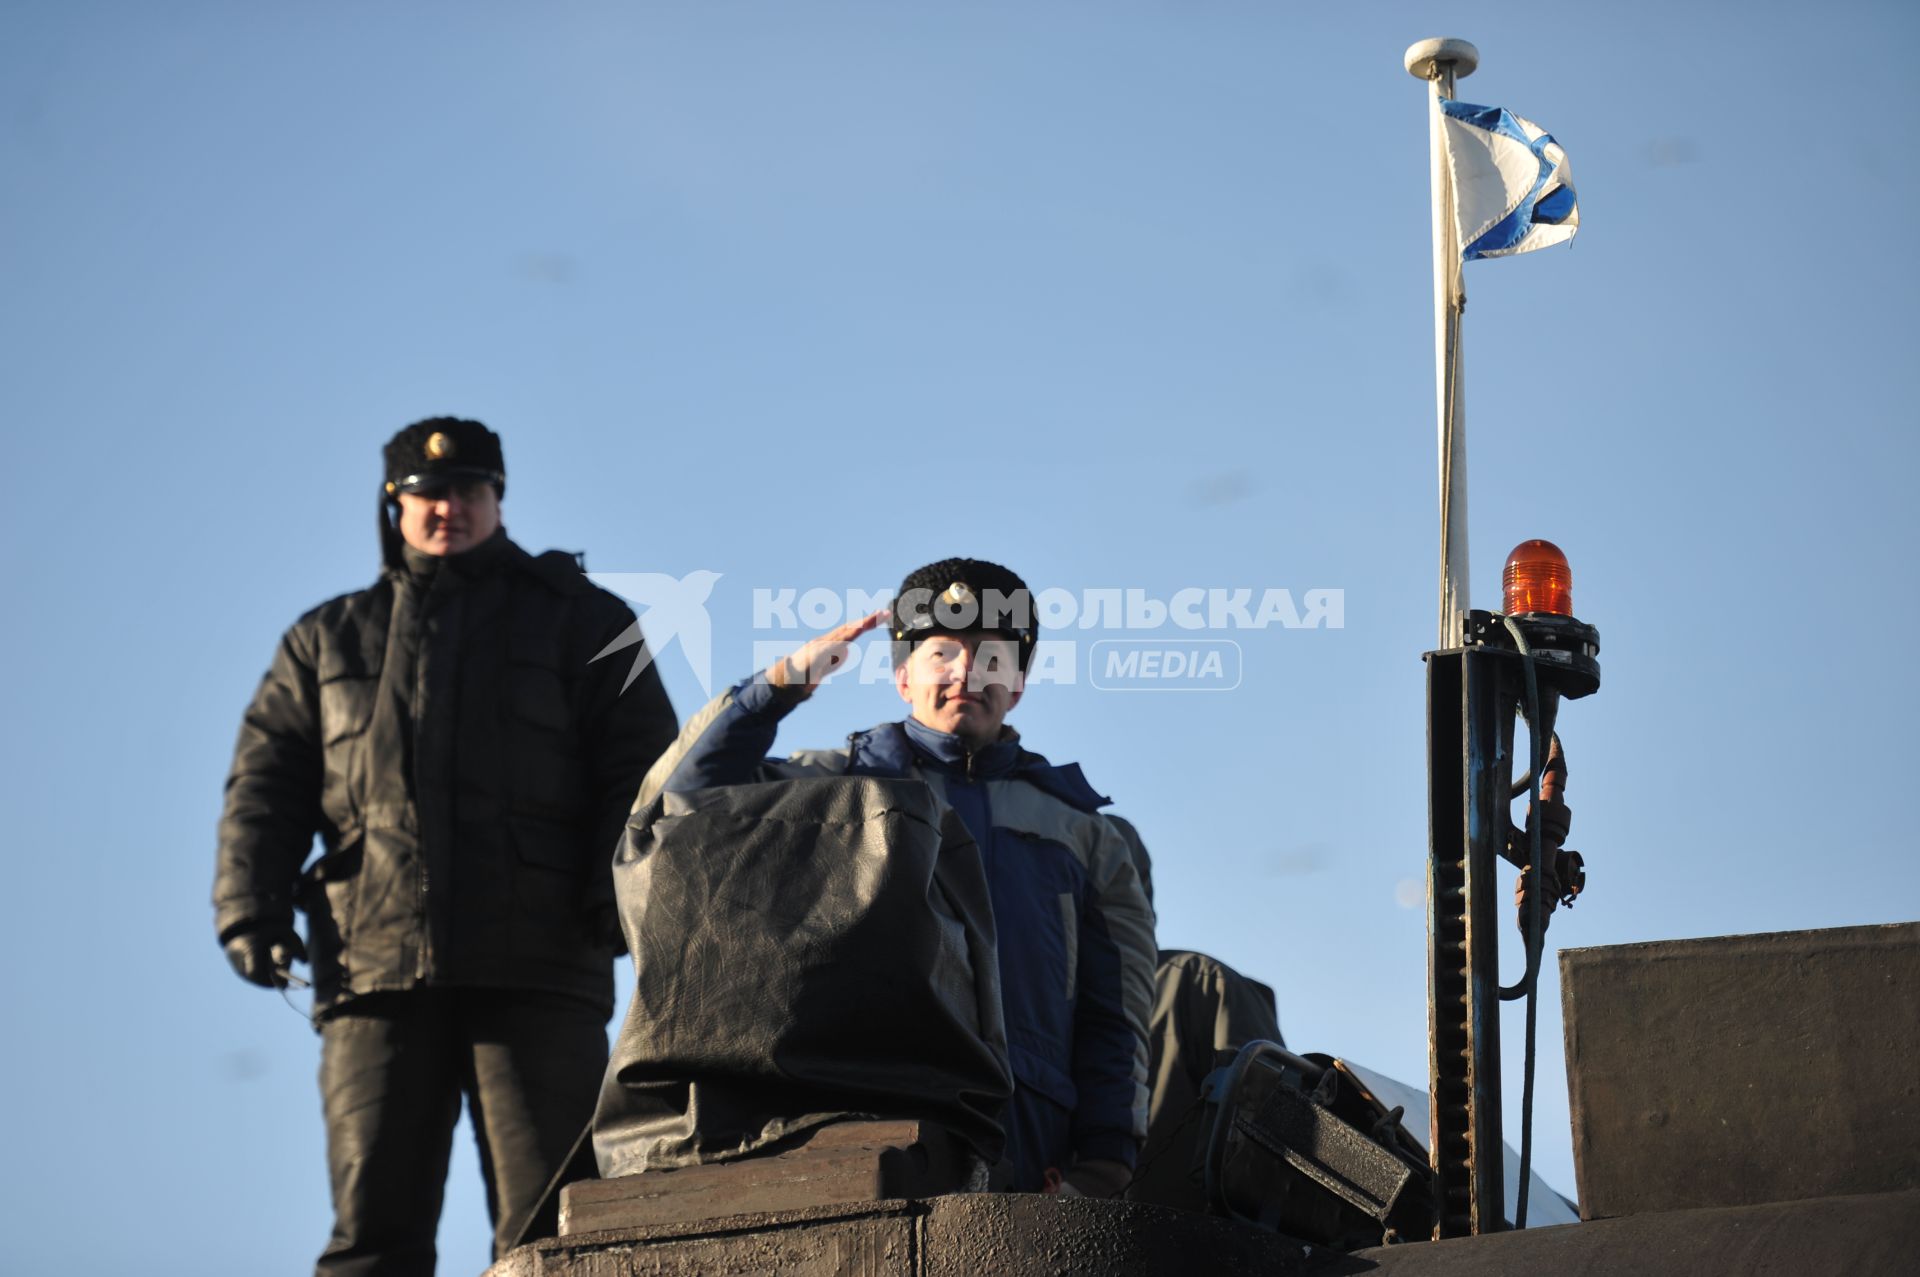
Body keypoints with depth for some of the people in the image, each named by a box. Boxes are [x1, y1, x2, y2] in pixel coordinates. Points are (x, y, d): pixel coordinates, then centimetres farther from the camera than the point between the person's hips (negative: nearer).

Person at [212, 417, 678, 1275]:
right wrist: (250, 911, 0)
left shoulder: (579, 620, 15)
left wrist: (623, 889, -10)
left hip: (538, 970, -2)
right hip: (375, 969, 2)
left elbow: (642, 770, 6)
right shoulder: (328, 640, 22)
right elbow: (266, 786, 16)